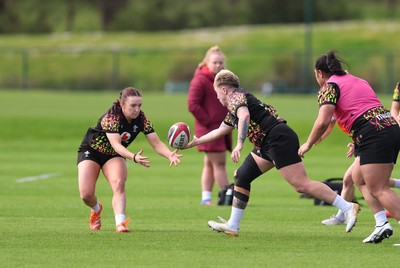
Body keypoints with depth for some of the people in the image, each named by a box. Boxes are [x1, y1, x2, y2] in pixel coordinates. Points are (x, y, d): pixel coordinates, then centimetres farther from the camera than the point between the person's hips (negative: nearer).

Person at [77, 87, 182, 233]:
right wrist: (134, 157, -58)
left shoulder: (141, 119, -16)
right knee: (86, 195, -12)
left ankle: (120, 223, -34)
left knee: (119, 183, -26)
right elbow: (116, 144, -41)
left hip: (114, 155, 3)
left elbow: (156, 143, -19)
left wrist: (170, 155, -40)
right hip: (91, 151, -3)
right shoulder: (111, 117, -31)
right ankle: (96, 209, 23)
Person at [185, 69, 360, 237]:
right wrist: (196, 141, 51)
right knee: (242, 176, 12)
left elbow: (245, 116, -27)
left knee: (301, 184, -17)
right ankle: (232, 226, 14)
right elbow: (220, 131, 45)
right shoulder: (232, 109, 27)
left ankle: (348, 208, -20)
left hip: (279, 139, -11)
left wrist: (239, 144, -37)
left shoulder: (236, 97, -4)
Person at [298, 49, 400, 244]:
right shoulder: (357, 81, 26)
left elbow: (323, 122, -11)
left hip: (374, 135, -9)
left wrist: (308, 144, 3)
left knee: (379, 190, -10)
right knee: (358, 177, 18)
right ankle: (382, 224, 4)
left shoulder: (329, 87, 2)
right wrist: (358, 140, 36)